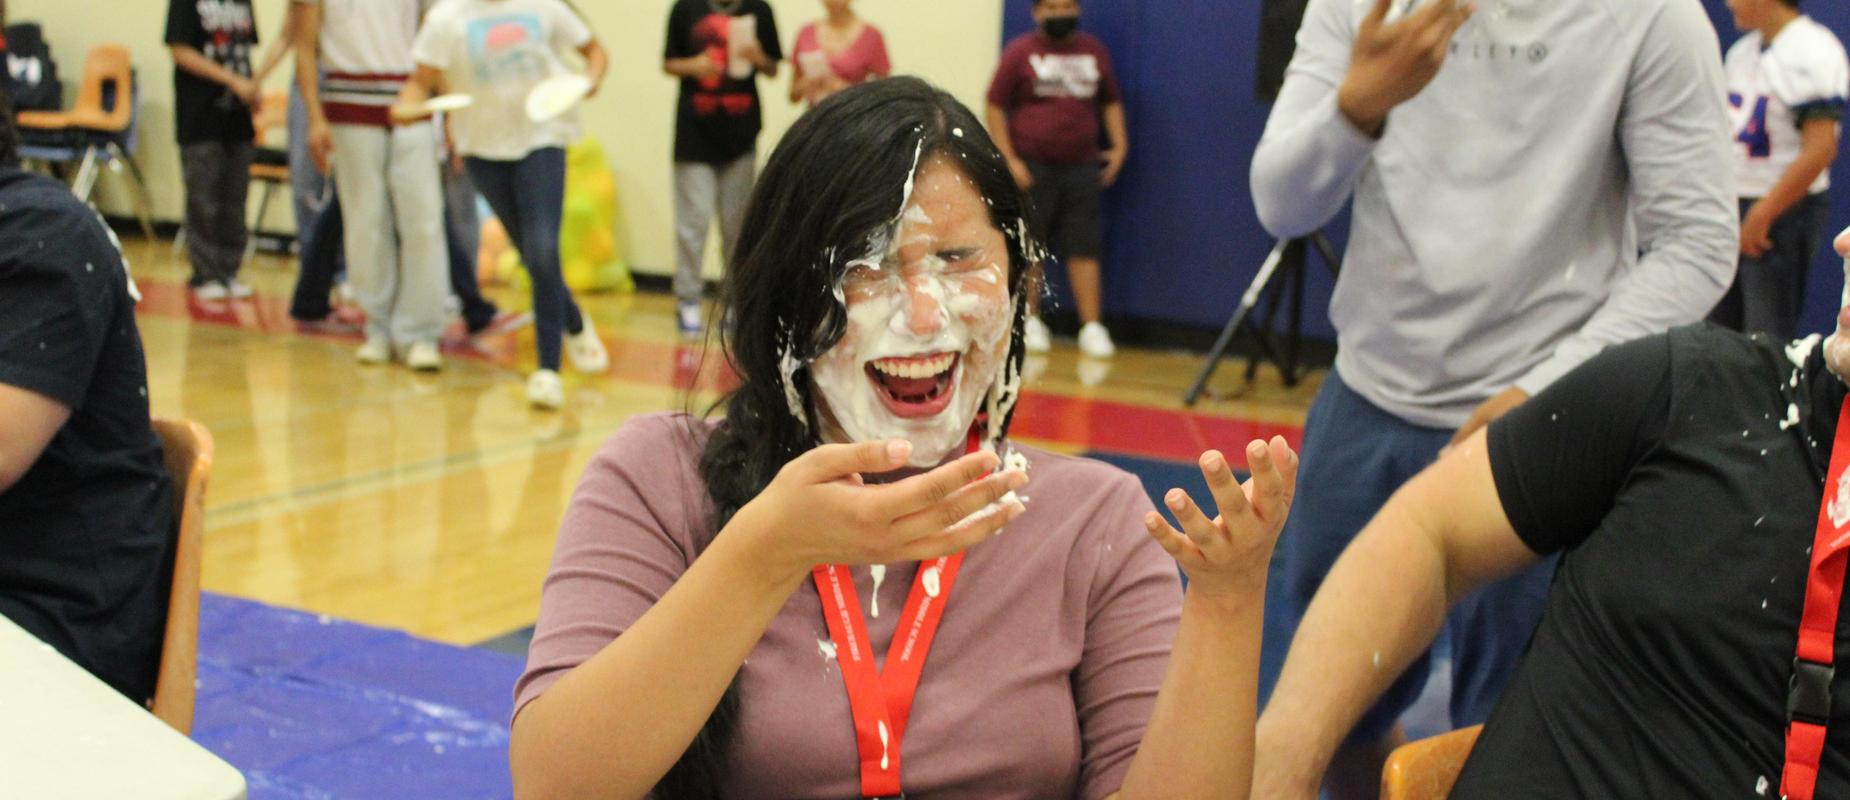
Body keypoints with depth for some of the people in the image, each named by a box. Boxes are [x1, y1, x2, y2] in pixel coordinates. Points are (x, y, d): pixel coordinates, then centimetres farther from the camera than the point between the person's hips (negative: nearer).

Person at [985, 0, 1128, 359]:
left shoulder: (1094, 51, 8)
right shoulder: (1020, 52, -3)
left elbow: (1111, 101, 18)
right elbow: (996, 106, -3)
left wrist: (1119, 144, 6)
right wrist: (1008, 159, -9)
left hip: (1081, 166, 3)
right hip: (1033, 167, -3)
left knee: (1084, 247, -1)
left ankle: (1091, 327, -1)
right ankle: (1031, 322, 18)